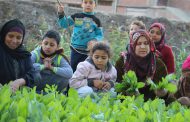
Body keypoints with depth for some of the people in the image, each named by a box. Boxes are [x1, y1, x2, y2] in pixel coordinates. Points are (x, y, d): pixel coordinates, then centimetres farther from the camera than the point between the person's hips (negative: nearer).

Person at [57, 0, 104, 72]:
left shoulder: (96, 21, 0)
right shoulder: (76, 17, 1)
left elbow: (100, 35, 3)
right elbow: (64, 24, 3)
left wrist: (94, 40, -17)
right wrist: (61, 14, -13)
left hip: (89, 51, -1)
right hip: (75, 50, 1)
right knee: (73, 70, 9)